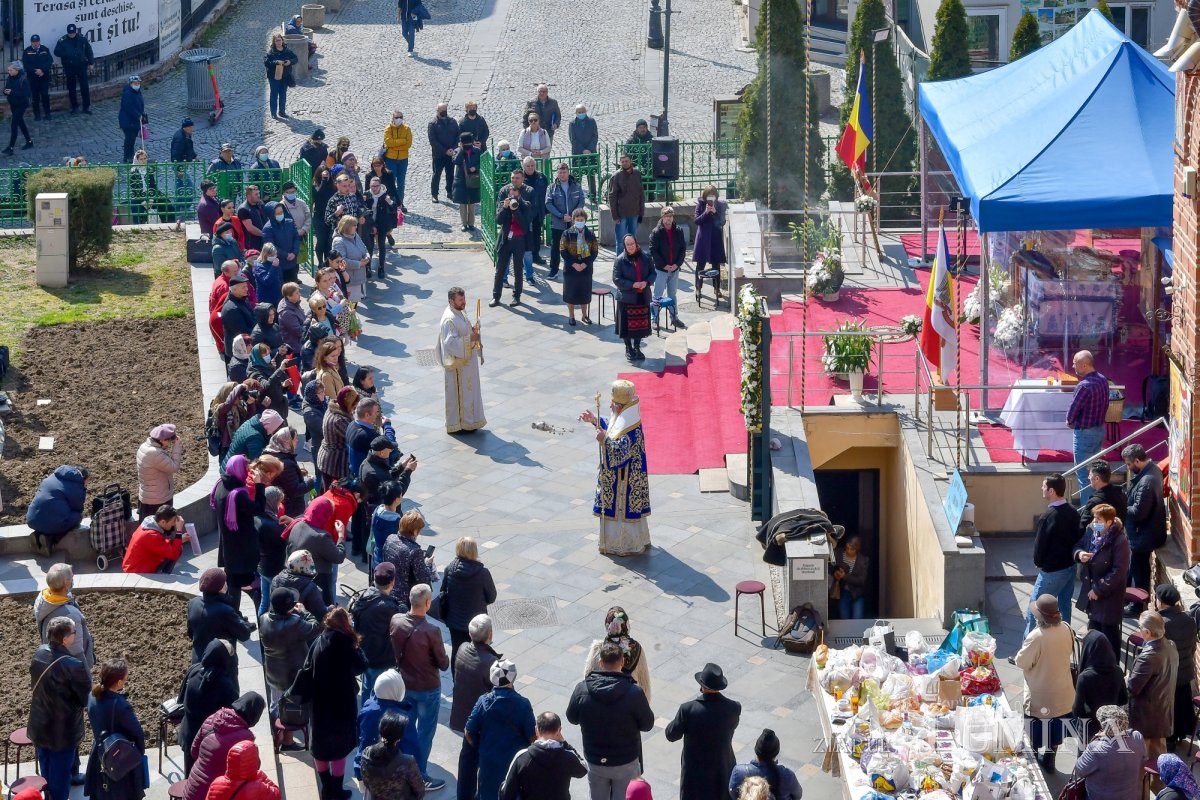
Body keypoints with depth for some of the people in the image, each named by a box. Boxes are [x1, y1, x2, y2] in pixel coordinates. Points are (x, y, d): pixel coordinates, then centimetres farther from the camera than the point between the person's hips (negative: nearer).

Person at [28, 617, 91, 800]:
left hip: (39, 727, 7)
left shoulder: (39, 653, -8)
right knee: (61, 774, 10)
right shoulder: (73, 666, -29)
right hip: (63, 731, -7)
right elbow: (87, 697, -17)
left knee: (46, 770, 23)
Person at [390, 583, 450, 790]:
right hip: (427, 689, -5)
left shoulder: (396, 621, -14)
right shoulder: (430, 632, -29)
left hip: (404, 685, 5)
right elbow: (444, 665, -18)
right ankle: (420, 778, 21)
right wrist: (444, 657, 2)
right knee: (425, 733, 11)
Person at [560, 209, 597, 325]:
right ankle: (571, 316, 17)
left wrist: (585, 264, -12)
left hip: (586, 268, 1)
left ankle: (585, 315, 23)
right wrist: (573, 264, -15)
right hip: (570, 268, -1)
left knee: (585, 292, 9)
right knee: (570, 292, 5)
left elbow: (595, 251, 1)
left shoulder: (590, 235, 1)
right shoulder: (567, 234, -5)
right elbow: (563, 251, -7)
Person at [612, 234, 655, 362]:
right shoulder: (620, 260, -9)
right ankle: (628, 349, 17)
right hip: (626, 298, -3)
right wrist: (632, 285, -19)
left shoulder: (645, 257, 0)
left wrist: (646, 282, -12)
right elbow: (617, 279, -11)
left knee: (641, 323, 10)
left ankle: (637, 347, 27)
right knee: (627, 324, 2)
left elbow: (652, 273, 8)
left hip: (643, 297, 3)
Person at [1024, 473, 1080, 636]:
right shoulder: (1073, 513, -1)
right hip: (1070, 566, 8)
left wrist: (1038, 562, 2)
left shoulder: (1048, 516, -23)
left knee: (1034, 610, 0)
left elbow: (1040, 543, -16)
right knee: (1065, 605, 19)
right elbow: (1077, 537, 6)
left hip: (1052, 571, -8)